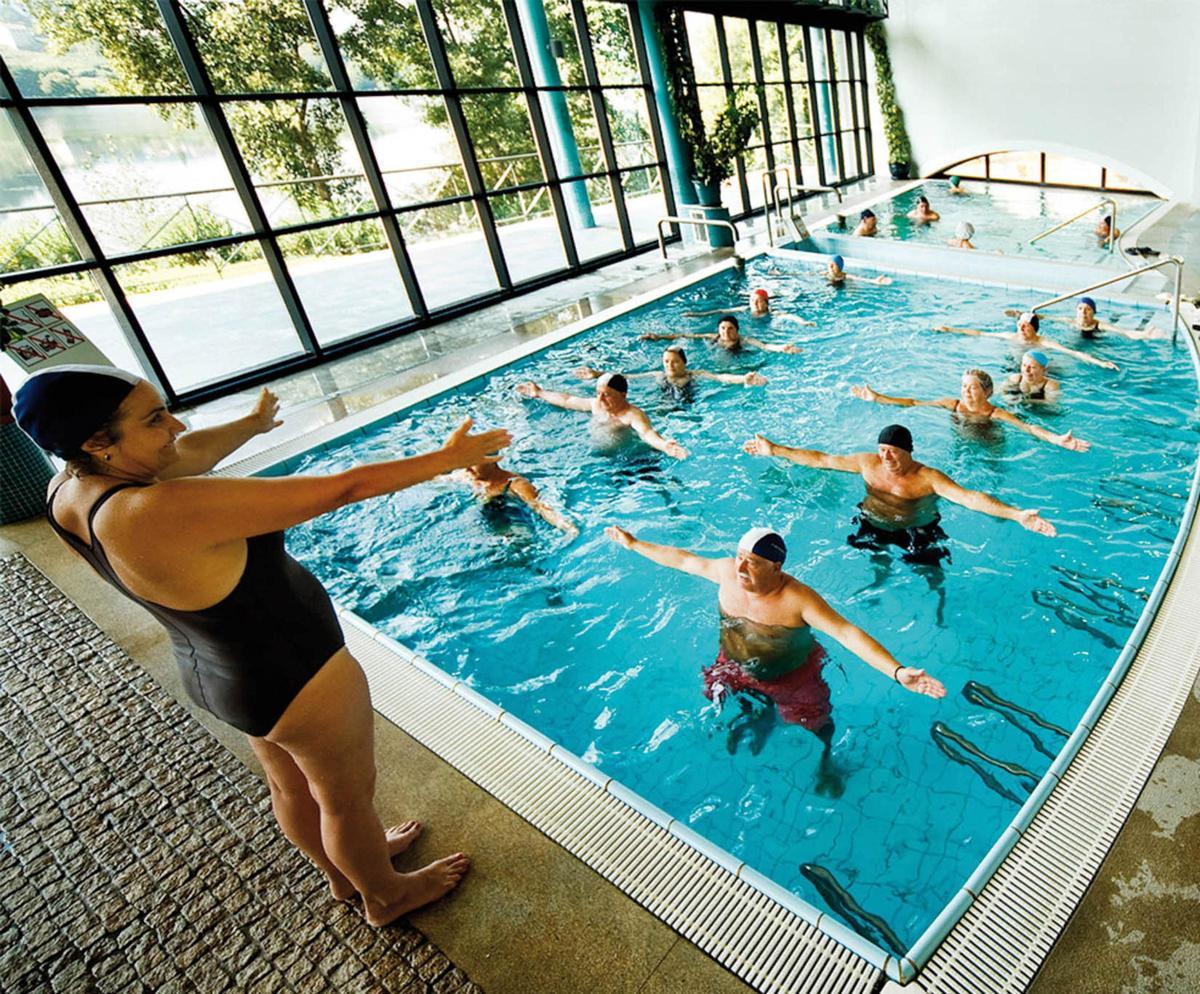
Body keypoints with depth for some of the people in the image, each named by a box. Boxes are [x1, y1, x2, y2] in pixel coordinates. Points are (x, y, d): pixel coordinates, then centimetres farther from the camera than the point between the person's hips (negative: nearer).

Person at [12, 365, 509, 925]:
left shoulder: (70, 489, -10)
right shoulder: (163, 512, -38)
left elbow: (194, 452, 9)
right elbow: (338, 490, -34)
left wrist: (255, 422, 27)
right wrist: (446, 458, -23)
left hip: (214, 670, 9)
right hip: (295, 680, -9)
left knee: (292, 786, 30)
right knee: (347, 798, 18)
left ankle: (342, 871, 57)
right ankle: (386, 895, 45)